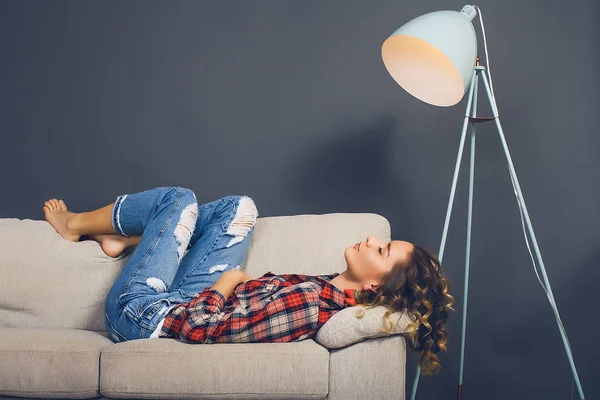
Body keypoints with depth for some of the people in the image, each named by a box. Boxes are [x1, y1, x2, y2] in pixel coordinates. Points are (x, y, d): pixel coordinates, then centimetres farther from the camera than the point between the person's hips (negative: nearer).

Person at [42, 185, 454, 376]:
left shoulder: (307, 307, -35)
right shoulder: (333, 290, -10)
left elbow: (197, 327, -33)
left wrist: (225, 283, -17)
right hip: (183, 299, 8)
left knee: (180, 199, -4)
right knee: (239, 206, 5)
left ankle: (74, 224, 24)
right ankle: (120, 240, 17)